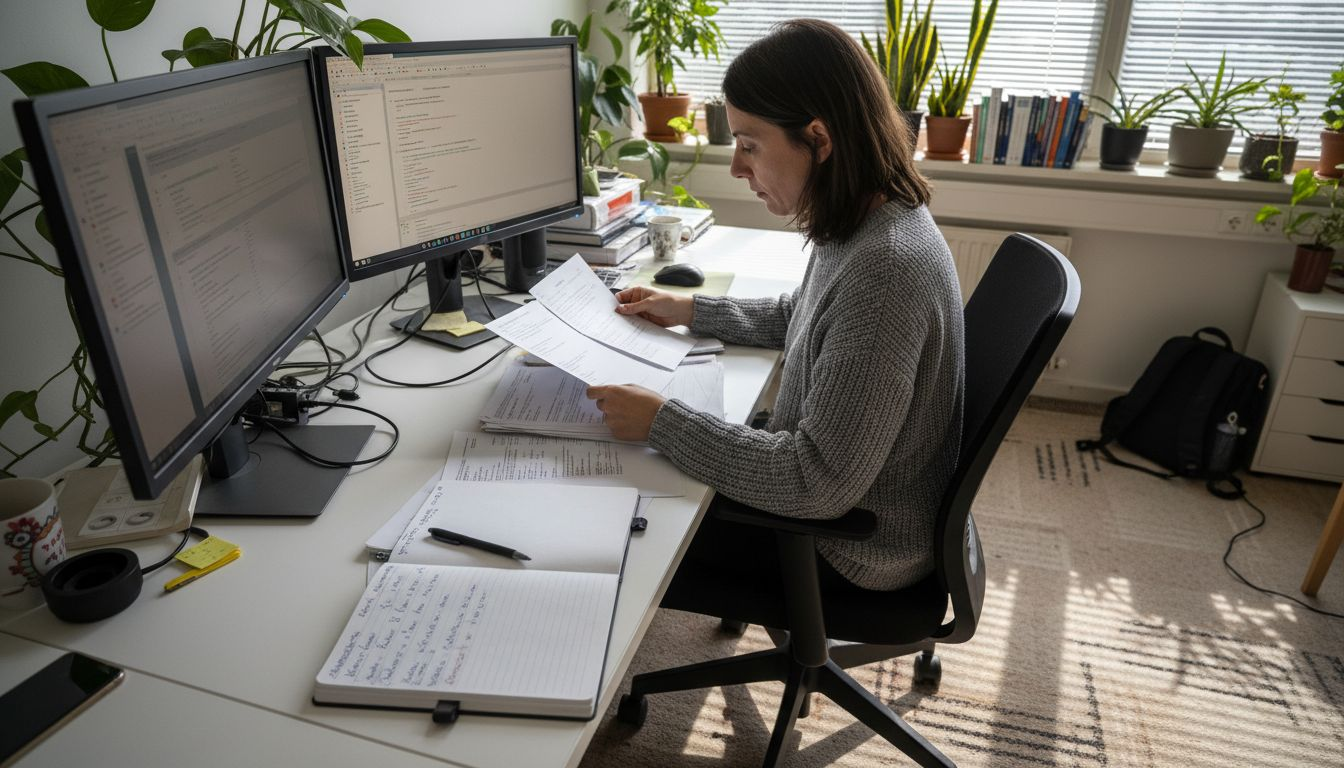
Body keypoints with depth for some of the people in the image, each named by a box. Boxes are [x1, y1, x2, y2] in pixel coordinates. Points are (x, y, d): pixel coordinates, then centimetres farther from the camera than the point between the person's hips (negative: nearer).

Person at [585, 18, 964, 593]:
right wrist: (689, 311, 11)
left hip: (856, 547, -8)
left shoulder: (885, 267, -33)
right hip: (826, 487, 8)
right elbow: (800, 316, 17)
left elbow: (820, 483, -32)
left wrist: (662, 421, -26)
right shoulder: (864, 223, -3)